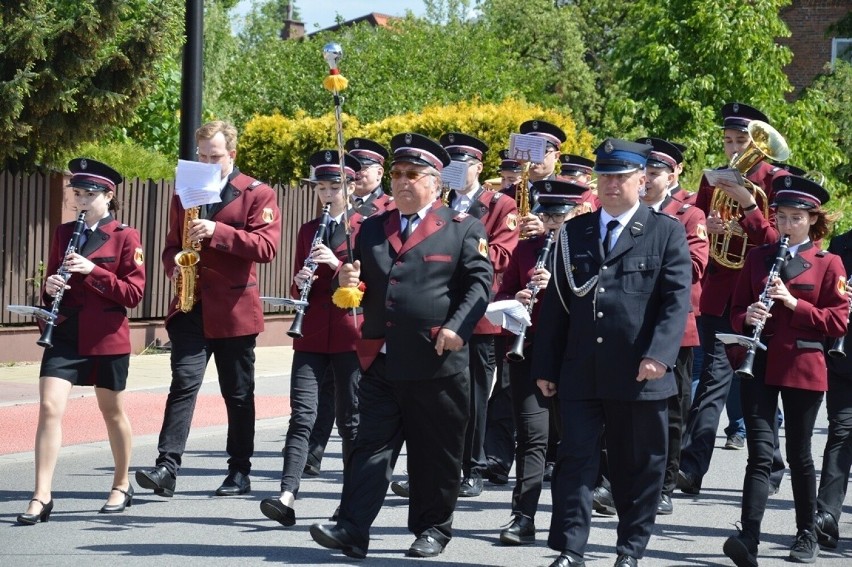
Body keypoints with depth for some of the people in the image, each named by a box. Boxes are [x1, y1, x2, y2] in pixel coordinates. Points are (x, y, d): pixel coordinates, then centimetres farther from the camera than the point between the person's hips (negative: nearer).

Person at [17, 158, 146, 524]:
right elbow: (52, 283, 16)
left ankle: (122, 486, 31)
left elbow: (133, 293, -9)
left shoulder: (125, 237, -4)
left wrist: (93, 270, -20)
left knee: (111, 411, 11)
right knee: (49, 407, -10)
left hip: (107, 337, -3)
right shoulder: (63, 233, 9)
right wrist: (51, 288, -8)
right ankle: (42, 498, -11)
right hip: (65, 333, 3)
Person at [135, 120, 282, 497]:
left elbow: (266, 247, -13)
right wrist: (175, 264, -5)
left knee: (238, 393, 6)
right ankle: (167, 467, -15)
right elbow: (171, 245, 19)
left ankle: (239, 472, 15)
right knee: (183, 383, -9)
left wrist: (218, 231, -22)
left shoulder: (258, 194, -1)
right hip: (191, 307, 3)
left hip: (234, 309, -3)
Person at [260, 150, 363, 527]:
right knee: (302, 414, -8)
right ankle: (287, 496, -18)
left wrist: (337, 263, -17)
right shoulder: (308, 230, 15)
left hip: (349, 336, -3)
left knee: (349, 418, 4)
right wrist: (301, 282, -6)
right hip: (311, 335, 3)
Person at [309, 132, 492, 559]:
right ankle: (352, 529, -2)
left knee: (435, 455, 6)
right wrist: (350, 282, -5)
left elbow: (479, 282, -5)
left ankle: (433, 530, 18)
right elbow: (363, 285, 19)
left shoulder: (463, 228, 1)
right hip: (380, 361, 4)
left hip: (438, 362, -4)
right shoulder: (372, 229, 14)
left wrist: (457, 328, -17)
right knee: (371, 445, 1)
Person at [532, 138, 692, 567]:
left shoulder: (666, 232, 2)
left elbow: (677, 300, -6)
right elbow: (555, 302, 12)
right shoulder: (574, 233, 12)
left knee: (638, 467, 6)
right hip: (581, 372, 2)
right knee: (575, 460, -3)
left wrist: (659, 354, -19)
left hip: (639, 375, -2)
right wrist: (545, 366, 7)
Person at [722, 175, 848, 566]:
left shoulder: (828, 264, 1)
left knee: (799, 453, 9)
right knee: (760, 452, -8)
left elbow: (837, 322, -4)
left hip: (803, 367, -1)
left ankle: (807, 535, 24)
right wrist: (748, 317, -12)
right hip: (759, 365, 1)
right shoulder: (758, 258, 9)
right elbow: (737, 309, 11)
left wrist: (794, 303, -16)